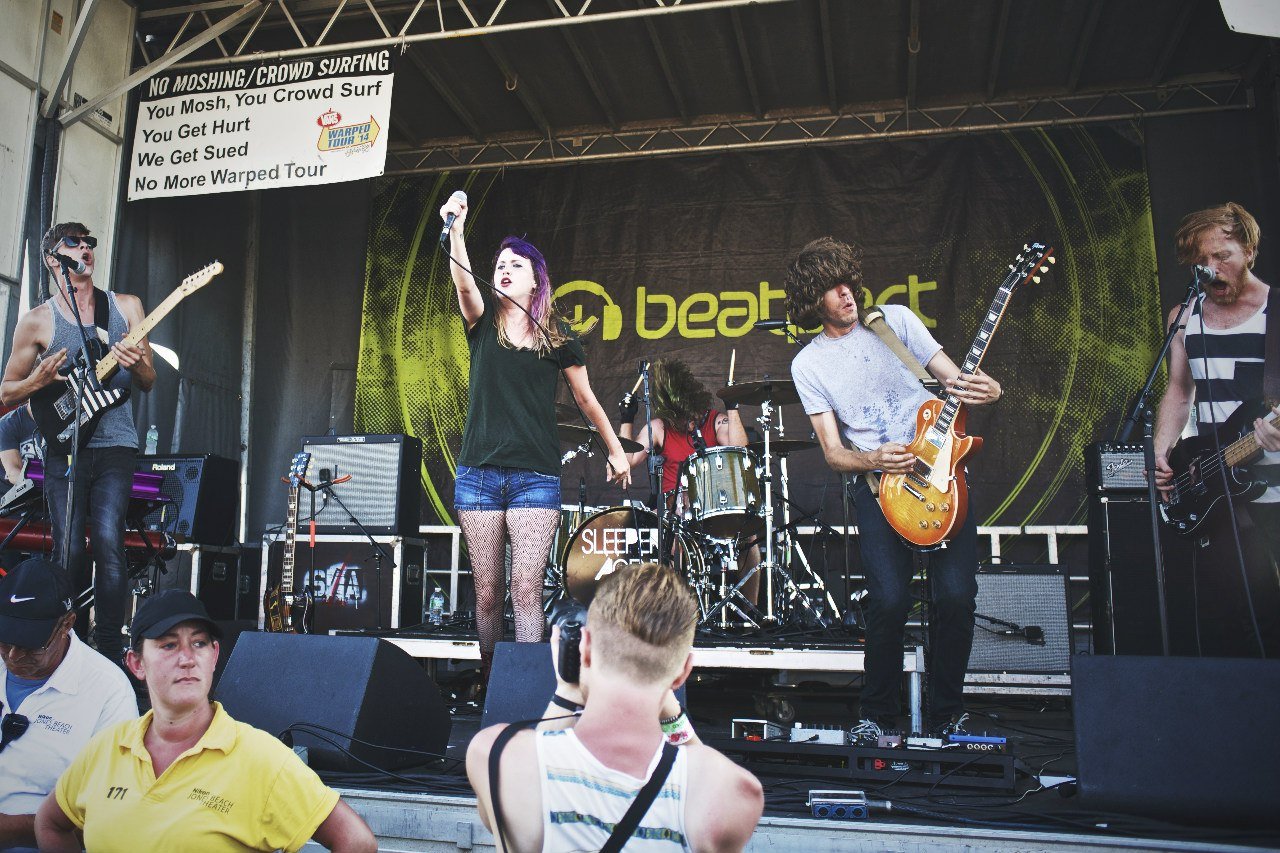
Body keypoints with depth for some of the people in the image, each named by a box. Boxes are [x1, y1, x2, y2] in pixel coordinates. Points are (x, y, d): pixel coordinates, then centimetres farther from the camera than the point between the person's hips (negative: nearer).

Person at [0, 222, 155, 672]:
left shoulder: (127, 306, 9)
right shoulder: (37, 320, 6)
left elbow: (148, 383, 11)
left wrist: (136, 365, -12)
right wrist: (38, 380, -9)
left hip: (115, 445, 0)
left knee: (108, 542, -14)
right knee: (70, 551, -3)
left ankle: (110, 652, -6)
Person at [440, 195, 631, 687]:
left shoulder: (556, 336, 6)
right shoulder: (483, 323, 8)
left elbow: (585, 397, 14)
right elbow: (463, 282, -13)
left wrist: (616, 451, 17)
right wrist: (455, 228, -28)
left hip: (536, 477, -1)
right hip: (478, 473, 2)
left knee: (526, 588, -10)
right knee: (486, 591, 4)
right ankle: (487, 677, 17)